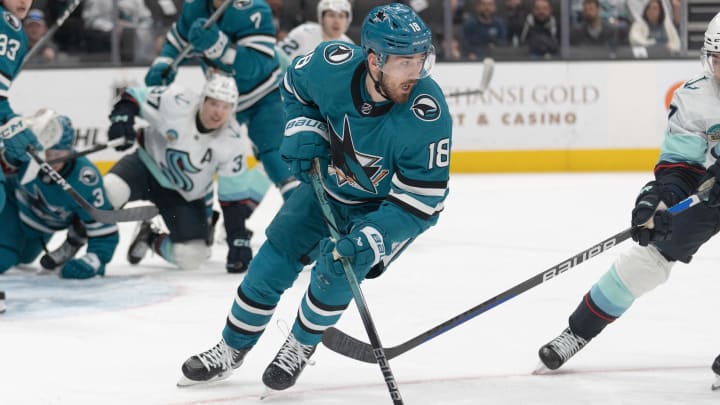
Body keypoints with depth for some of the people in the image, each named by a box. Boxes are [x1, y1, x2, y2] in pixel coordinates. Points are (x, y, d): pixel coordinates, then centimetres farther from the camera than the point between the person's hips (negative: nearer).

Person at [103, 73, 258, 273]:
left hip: (185, 195, 2)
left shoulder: (233, 142, -20)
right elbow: (135, 97, -11)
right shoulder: (176, 101, -25)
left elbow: (234, 196, -13)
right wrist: (122, 115, -33)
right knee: (109, 190, -32)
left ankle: (151, 239, 21)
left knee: (191, 257, -12)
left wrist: (239, 240, -17)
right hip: (148, 165, -2)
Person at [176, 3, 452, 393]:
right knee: (275, 258, 1)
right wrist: (303, 129, -14)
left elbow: (419, 203, -31)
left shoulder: (428, 116, -37)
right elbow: (295, 84, 0)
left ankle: (300, 347, 8)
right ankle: (231, 349, 23)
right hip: (330, 182, 4)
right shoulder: (333, 64, -28)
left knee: (338, 267, -21)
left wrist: (368, 241, -42)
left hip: (387, 204, -4)